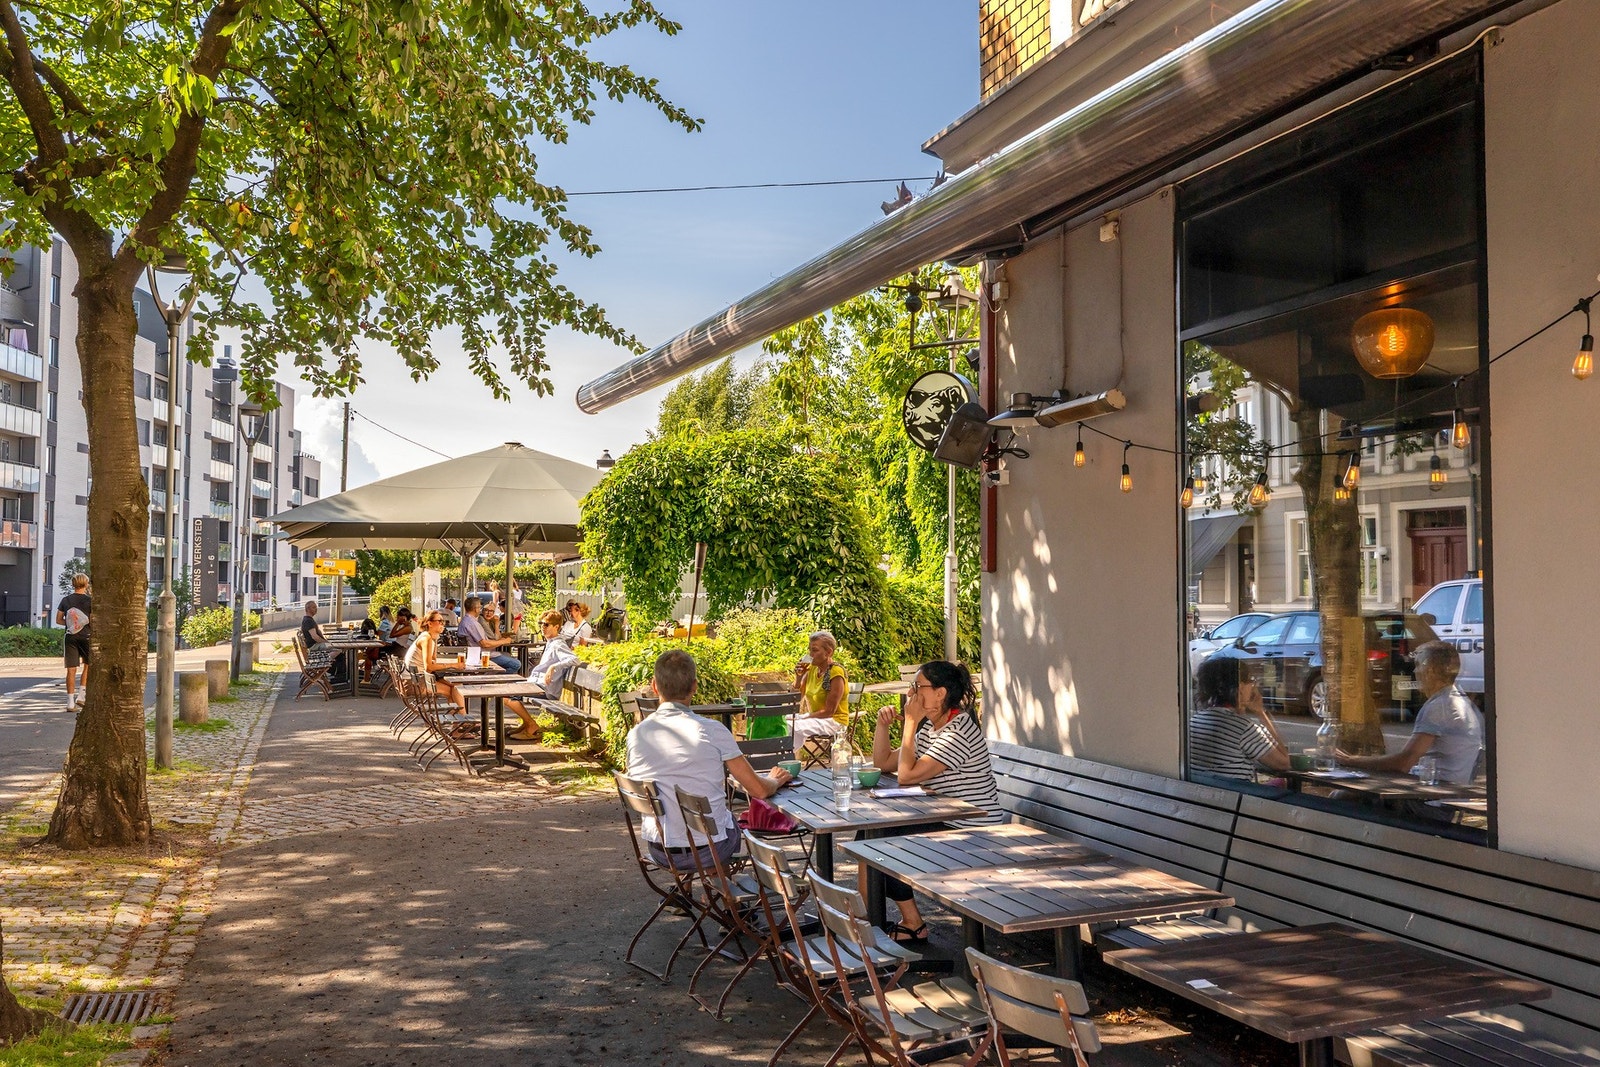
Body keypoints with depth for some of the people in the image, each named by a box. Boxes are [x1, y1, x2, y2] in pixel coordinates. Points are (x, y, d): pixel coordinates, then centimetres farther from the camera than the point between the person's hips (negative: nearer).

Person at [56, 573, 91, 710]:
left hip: (70, 636, 3)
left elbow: (58, 619, 7)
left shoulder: (65, 600, 5)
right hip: (86, 636, -3)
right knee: (87, 665, 16)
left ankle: (70, 702, 2)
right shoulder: (89, 600, -6)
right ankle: (81, 696, 8)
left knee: (71, 669, 3)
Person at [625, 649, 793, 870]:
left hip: (659, 853, 3)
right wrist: (776, 780, 13)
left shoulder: (635, 735, -7)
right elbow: (759, 790, -10)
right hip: (708, 851, -3)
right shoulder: (712, 731, -17)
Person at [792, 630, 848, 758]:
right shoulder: (812, 669, 6)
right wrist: (798, 676, -3)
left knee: (798, 728, -31)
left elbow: (829, 711, -18)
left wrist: (803, 717, -17)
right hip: (814, 718, 8)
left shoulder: (836, 673, -17)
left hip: (835, 721, -8)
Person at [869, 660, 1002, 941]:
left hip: (972, 833, -10)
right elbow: (883, 763, 15)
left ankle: (913, 924, 7)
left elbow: (907, 775, -28)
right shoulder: (929, 726, 9)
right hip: (945, 821, 10)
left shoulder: (959, 731, -23)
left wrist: (910, 722, -21)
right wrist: (882, 725, 0)